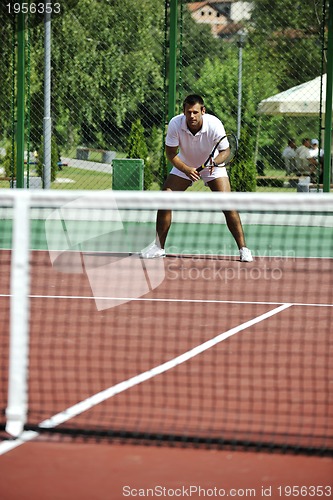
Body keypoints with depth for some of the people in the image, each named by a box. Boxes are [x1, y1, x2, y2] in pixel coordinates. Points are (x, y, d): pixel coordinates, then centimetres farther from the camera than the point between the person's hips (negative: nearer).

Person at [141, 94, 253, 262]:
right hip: (184, 165, 2)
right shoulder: (175, 124, -28)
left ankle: (243, 248, -8)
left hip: (213, 166, -2)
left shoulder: (215, 125, -31)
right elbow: (170, 153, -19)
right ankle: (159, 246, 8)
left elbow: (225, 151, -19)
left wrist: (215, 162, -40)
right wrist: (186, 170, -34)